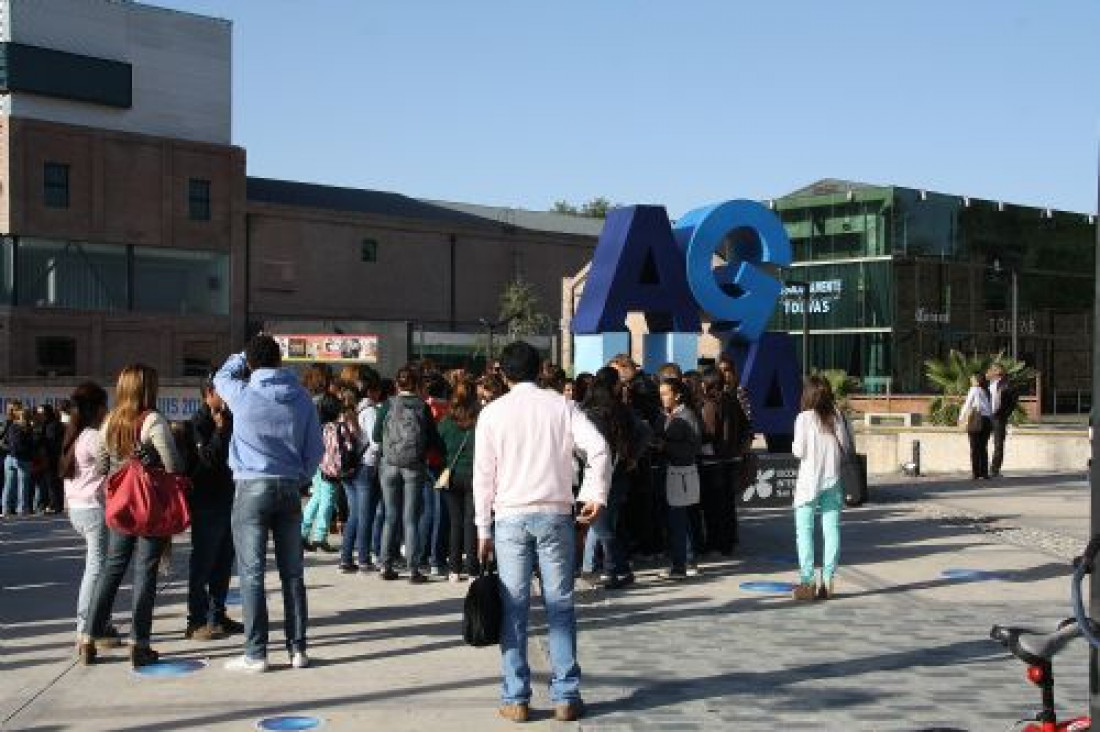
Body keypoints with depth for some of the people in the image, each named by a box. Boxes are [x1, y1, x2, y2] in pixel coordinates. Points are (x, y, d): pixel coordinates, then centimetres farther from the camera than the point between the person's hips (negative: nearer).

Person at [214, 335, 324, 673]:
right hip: (290, 488, 3)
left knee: (252, 574, -1)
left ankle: (256, 654, -1)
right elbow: (316, 448, 5)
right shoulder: (301, 397, 1)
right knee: (293, 573, 9)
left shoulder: (243, 394, -7)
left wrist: (245, 356, 27)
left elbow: (222, 375, 17)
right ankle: (298, 649, 13)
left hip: (252, 488, -3)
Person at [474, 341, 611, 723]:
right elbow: (598, 447, -9)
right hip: (556, 514, 1)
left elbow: (483, 473, 1)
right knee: (560, 606, 5)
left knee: (514, 608, 3)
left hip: (511, 517, 0)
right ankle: (566, 697, 6)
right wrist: (595, 494, -2)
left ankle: (516, 699, 5)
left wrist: (484, 528, 5)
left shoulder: (492, 413, 3)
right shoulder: (560, 406, 4)